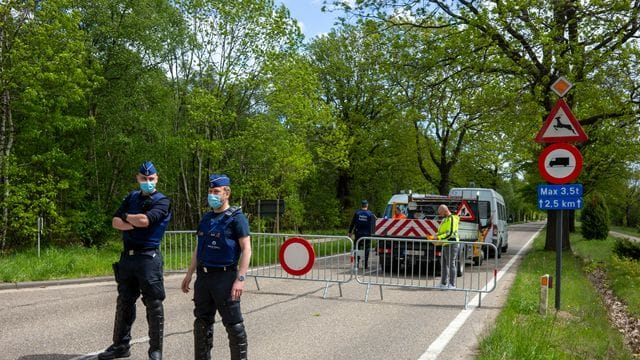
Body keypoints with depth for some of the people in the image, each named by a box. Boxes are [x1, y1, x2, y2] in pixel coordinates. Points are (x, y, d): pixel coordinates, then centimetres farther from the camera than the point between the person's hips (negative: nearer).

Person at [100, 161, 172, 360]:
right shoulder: (131, 197, 13)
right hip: (127, 256, 6)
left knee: (154, 304, -2)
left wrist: (126, 216, -2)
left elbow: (145, 220, -20)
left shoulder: (162, 201, -4)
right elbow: (115, 222, 3)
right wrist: (135, 224, -14)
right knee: (124, 302, 14)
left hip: (148, 257, -6)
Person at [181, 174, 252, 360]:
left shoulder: (236, 217, -7)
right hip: (203, 277, 7)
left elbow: (246, 249, -12)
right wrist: (189, 274, 16)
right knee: (202, 323, 13)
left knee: (233, 324, -1)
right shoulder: (206, 218, 14)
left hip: (224, 277, -7)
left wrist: (240, 279, -19)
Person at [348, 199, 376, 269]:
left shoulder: (357, 213, 1)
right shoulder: (371, 214, -2)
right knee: (366, 249, 5)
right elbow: (373, 225, -3)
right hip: (367, 234, -1)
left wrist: (350, 232, 7)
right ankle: (366, 265, 6)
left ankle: (357, 261, -3)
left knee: (358, 248, 10)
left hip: (358, 233, 1)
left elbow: (352, 223, 2)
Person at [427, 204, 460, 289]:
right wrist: (433, 237, 8)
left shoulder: (452, 219, -11)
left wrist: (437, 237, -22)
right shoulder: (445, 219, 19)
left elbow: (450, 233, -20)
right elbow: (441, 232, 23)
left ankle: (452, 284, -3)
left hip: (451, 244, -10)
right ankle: (444, 283, 17)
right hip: (445, 245, 10)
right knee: (443, 264, 11)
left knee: (451, 264, -7)